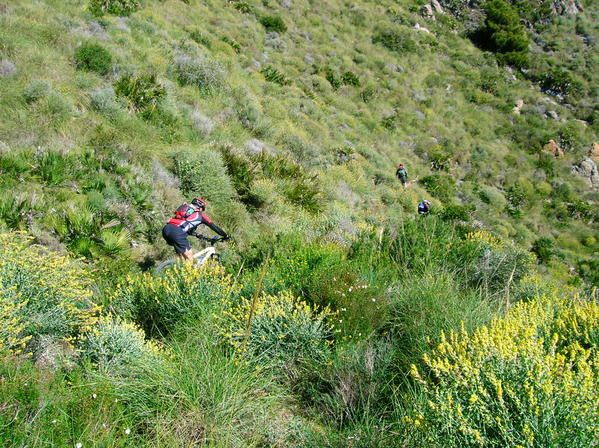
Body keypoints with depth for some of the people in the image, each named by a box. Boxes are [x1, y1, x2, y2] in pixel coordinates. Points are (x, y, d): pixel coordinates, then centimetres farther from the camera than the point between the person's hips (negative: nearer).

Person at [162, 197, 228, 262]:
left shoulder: (185, 208, 32)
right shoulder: (200, 215, 18)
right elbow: (213, 226, 24)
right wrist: (225, 235, 33)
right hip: (177, 232, -7)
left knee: (182, 258, 21)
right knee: (189, 257, 5)